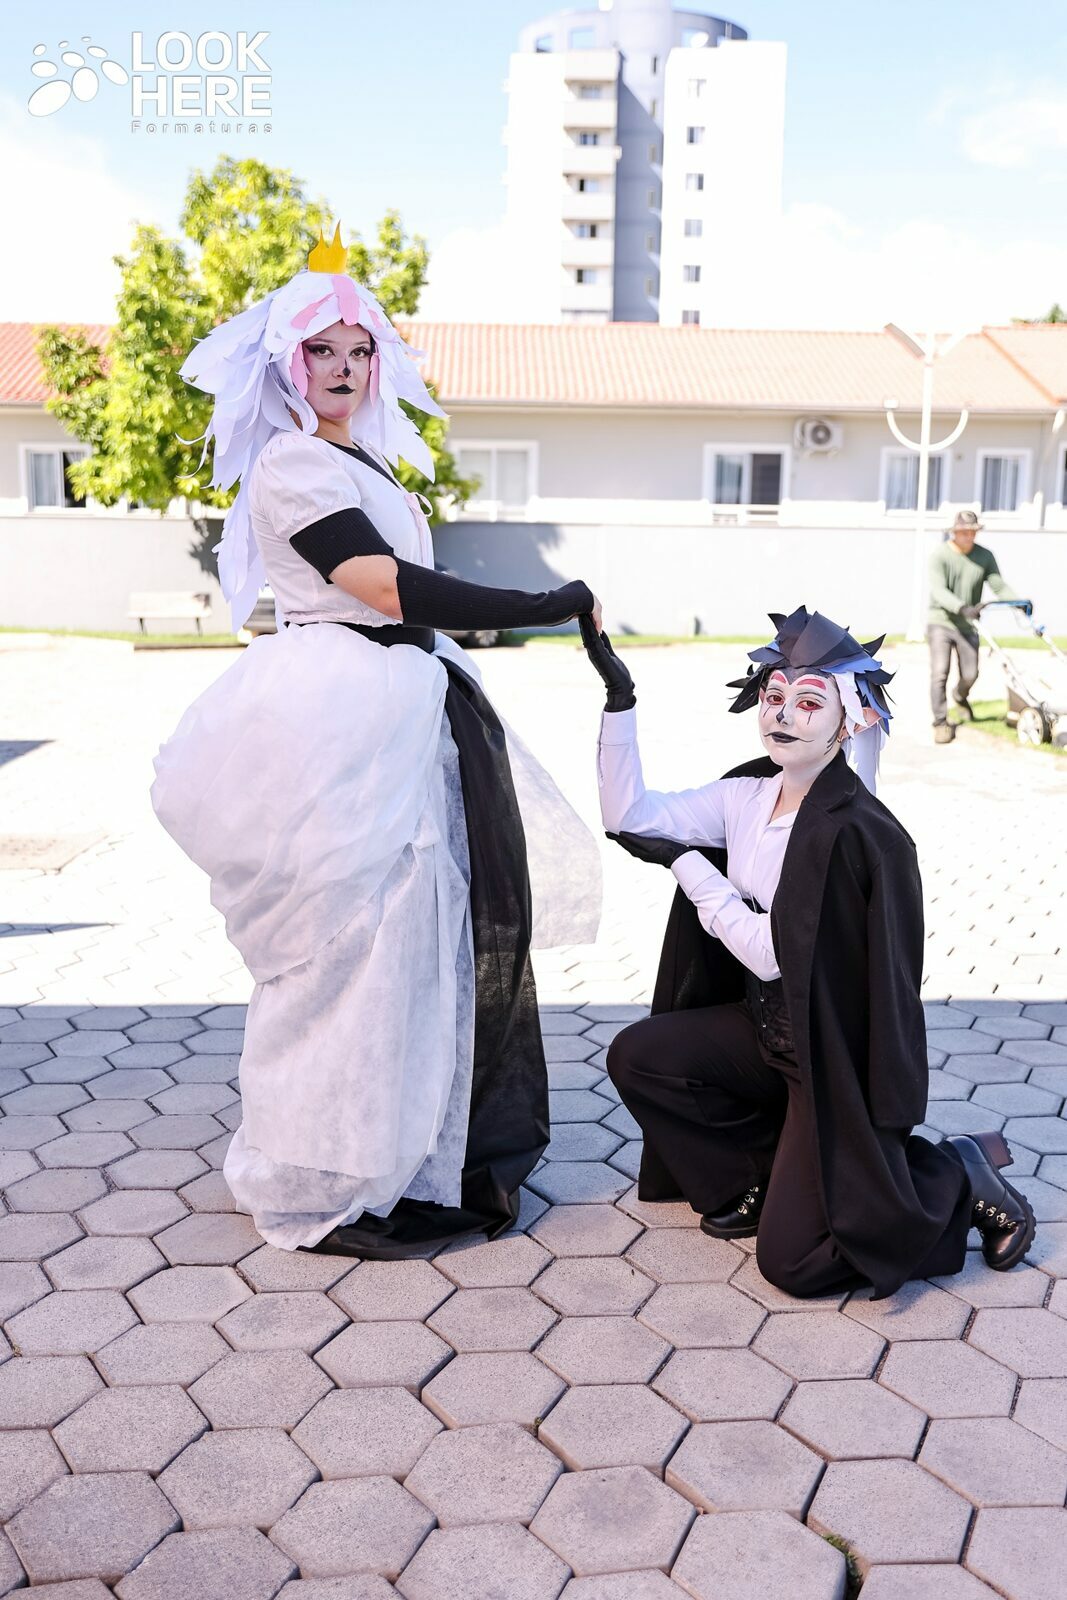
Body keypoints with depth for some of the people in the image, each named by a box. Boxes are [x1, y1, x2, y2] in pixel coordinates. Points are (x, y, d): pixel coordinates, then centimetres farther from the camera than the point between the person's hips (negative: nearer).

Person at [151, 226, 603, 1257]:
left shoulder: (361, 465, 18)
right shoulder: (289, 464, -10)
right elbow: (396, 589, -19)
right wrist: (557, 606, -17)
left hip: (397, 719, 9)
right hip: (340, 719, -9)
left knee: (418, 931, 12)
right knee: (351, 940, -4)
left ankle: (404, 1161, 26)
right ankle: (330, 1192, 10)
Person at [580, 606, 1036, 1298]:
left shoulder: (856, 831, -24)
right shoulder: (748, 794, -2)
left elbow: (774, 954, -22)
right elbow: (628, 815, -7)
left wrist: (688, 863, -15)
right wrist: (619, 696, -13)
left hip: (836, 1054, -7)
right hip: (768, 1029, 7)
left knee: (791, 1260, -8)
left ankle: (959, 1175, 11)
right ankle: (763, 1174, 12)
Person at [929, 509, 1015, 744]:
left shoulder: (985, 556, 1)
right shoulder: (940, 555, -12)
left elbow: (999, 586, -1)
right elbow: (939, 590, -23)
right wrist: (962, 608, -39)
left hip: (967, 625, 4)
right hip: (941, 621, -4)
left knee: (970, 674, 7)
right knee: (940, 673, -12)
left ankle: (960, 696, 42)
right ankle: (941, 722, -3)